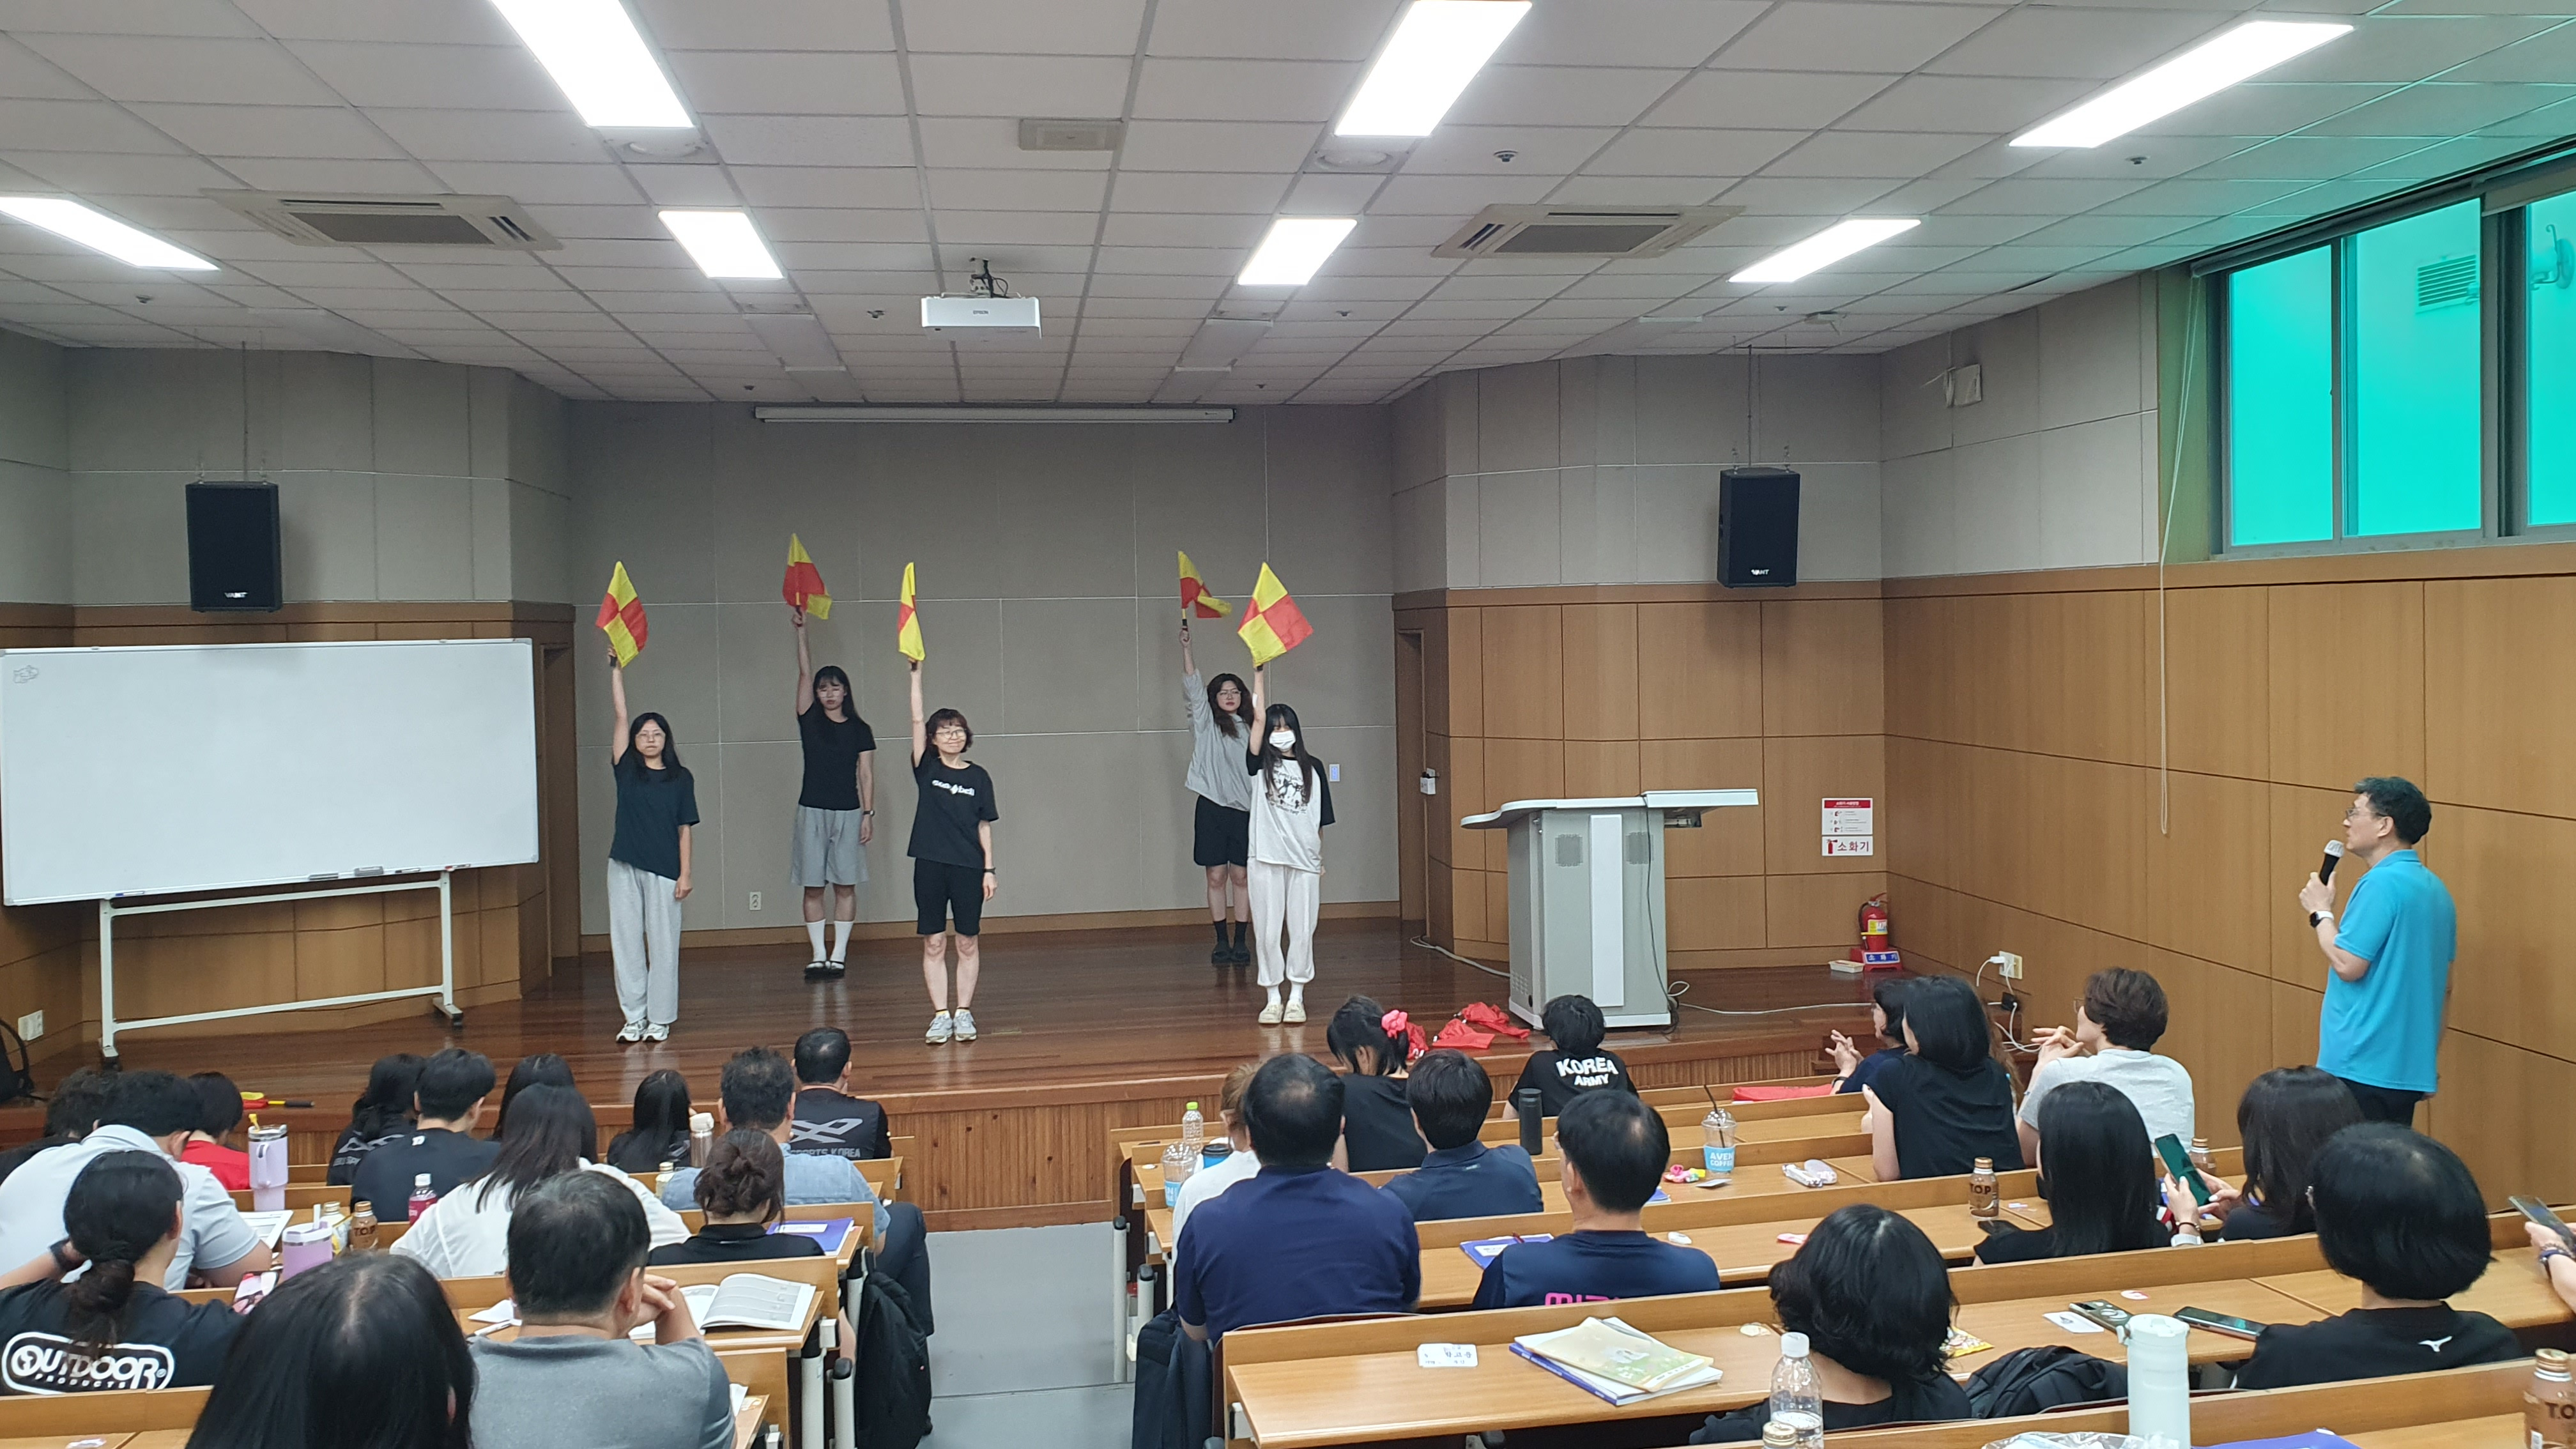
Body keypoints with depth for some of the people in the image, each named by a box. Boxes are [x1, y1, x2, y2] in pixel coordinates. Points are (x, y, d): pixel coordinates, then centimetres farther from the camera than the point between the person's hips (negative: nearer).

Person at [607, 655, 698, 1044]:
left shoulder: (681, 777, 2)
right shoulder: (626, 769, 5)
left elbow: (686, 828, 2)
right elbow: (621, 716, -1)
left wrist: (685, 873, -3)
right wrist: (616, 670, -7)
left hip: (664, 870, -2)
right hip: (624, 866, 2)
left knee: (663, 944, 2)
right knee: (626, 942, 4)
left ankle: (660, 1019, 11)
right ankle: (634, 1018, 13)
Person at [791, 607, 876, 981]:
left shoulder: (860, 730, 4)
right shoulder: (809, 720, 4)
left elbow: (866, 775, 3)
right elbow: (804, 672, -3)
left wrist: (868, 814, -4)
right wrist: (801, 630, -10)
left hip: (848, 812, 0)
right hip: (812, 811, 0)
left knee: (845, 885, 1)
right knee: (813, 888, 1)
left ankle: (839, 955, 7)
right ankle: (818, 956, 6)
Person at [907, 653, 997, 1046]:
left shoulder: (978, 777, 5)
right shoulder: (927, 769, 3)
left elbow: (984, 826, 7)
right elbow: (917, 721, -7)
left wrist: (989, 869, 1)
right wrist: (916, 676, -15)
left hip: (968, 867, 0)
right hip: (930, 865, 0)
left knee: (968, 943, 4)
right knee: (934, 944, 3)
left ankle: (964, 1013, 13)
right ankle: (941, 1016, 9)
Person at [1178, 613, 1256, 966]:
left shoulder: (1252, 729, 9)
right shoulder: (1207, 723, 3)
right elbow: (1192, 685, -8)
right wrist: (1186, 647, -19)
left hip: (1245, 809, 1)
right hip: (1212, 806, -1)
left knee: (1240, 876, 4)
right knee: (1216, 876, 2)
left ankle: (1241, 942, 9)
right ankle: (1221, 941, 10)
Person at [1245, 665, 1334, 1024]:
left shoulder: (1313, 768, 8)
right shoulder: (1262, 765, 3)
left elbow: (1320, 820, 10)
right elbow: (1258, 717, -9)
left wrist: (1321, 860, 8)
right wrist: (1259, 672, -14)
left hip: (1305, 860, 1)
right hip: (1267, 859, -1)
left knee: (1302, 930, 4)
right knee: (1267, 930, 2)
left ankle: (1297, 998, 14)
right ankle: (1273, 998, 12)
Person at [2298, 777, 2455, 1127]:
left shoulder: (2383, 883, -16)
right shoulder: (2435, 889, 13)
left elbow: (2348, 964, -19)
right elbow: (2443, 985, 19)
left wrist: (2320, 911, -4)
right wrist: (2431, 1059, 25)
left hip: (2362, 1067, -9)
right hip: (2409, 1069, 9)